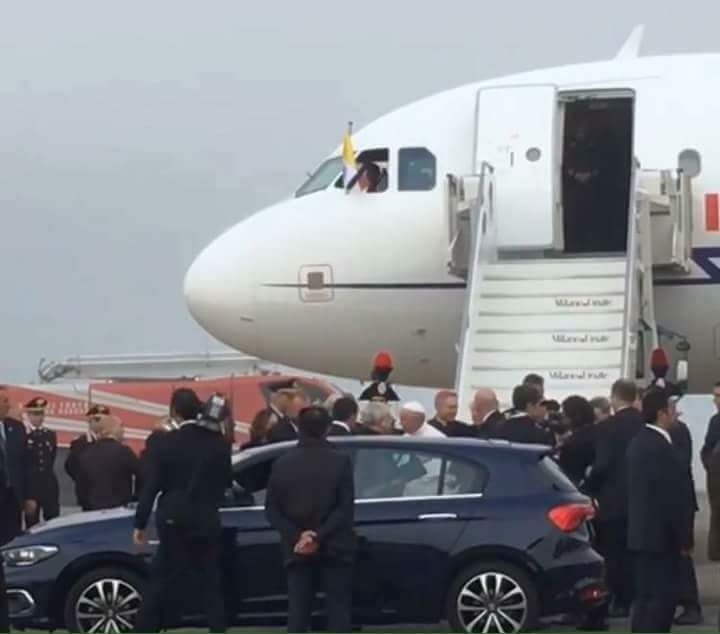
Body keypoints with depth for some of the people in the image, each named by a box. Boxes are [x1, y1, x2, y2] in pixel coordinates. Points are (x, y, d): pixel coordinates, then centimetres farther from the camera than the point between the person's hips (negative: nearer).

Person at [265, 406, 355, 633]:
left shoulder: (282, 464, 3)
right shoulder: (341, 461, -5)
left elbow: (272, 510, 0)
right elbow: (346, 508, -11)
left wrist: (297, 535, -6)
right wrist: (320, 536, -12)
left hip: (297, 551, 2)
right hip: (334, 547, -2)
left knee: (298, 612, 4)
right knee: (338, 611, 1)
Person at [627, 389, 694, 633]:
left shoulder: (639, 441, 11)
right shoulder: (660, 447, -20)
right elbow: (674, 497, -20)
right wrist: (684, 538, -13)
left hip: (641, 532, 10)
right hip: (661, 534, -10)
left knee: (645, 597, 13)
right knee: (662, 598, -6)